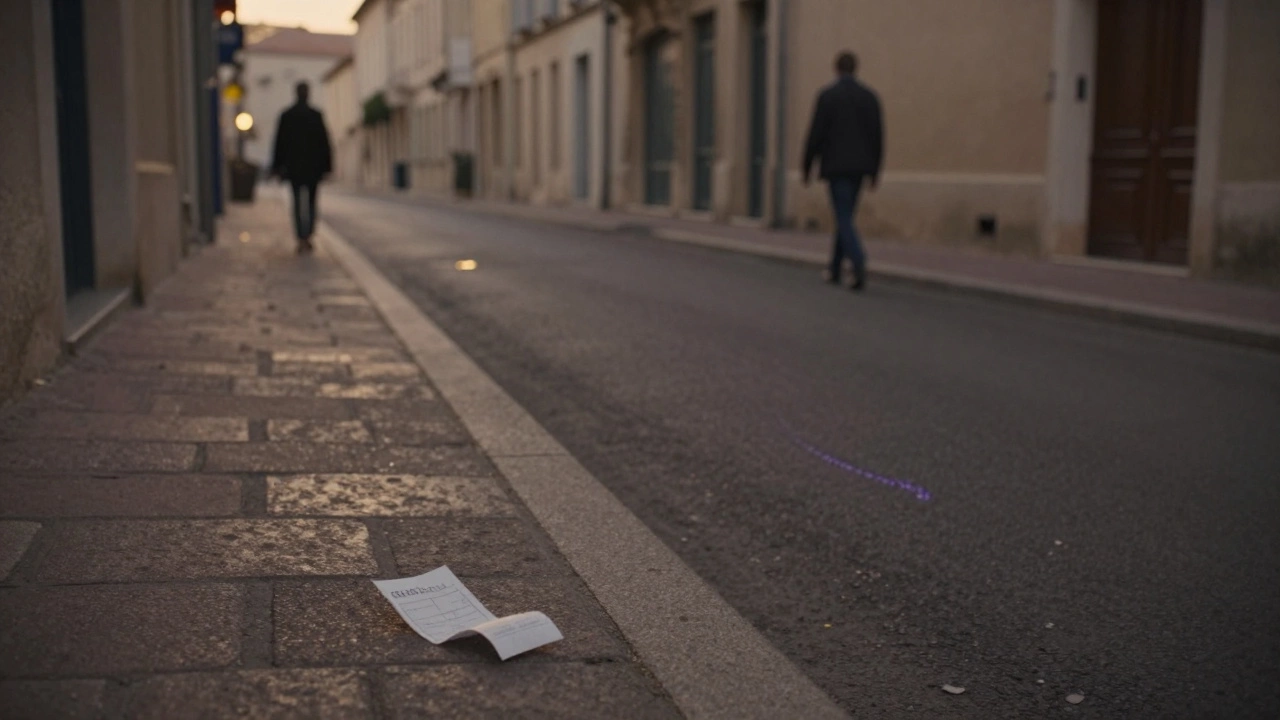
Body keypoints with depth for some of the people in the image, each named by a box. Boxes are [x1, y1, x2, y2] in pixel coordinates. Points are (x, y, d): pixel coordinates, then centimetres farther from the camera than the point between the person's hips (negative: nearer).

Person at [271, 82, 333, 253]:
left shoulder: (286, 116, -1)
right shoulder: (316, 115, -5)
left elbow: (280, 142, 1)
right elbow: (324, 141, -4)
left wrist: (277, 168, 6)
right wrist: (327, 166, 2)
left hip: (293, 166, 1)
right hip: (313, 166, -1)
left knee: (298, 202, 5)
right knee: (312, 201, 14)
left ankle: (302, 240, -4)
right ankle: (308, 236, 5)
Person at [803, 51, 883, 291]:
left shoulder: (826, 96, -7)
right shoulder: (869, 96, 5)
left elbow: (815, 134, -9)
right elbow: (877, 135, 4)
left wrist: (807, 167, 1)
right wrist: (875, 170, 11)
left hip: (835, 165, -5)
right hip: (860, 166, 5)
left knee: (844, 219, -6)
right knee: (844, 217, 16)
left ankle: (859, 265, -26)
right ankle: (835, 269, 23)